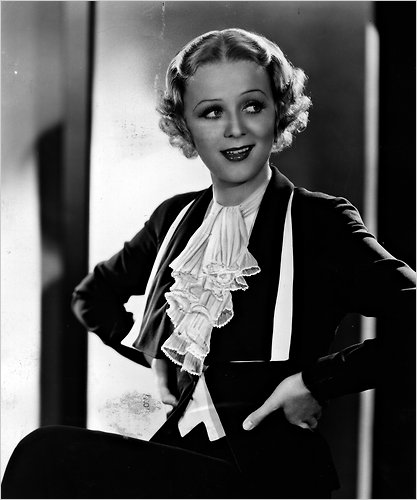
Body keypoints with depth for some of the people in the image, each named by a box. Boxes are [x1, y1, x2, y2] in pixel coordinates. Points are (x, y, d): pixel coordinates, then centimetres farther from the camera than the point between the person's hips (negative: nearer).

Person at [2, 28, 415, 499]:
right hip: (176, 450, 5)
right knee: (44, 455, -25)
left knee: (47, 456, -26)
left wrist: (316, 381, -16)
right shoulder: (174, 217, 11)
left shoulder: (321, 223, -5)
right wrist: (153, 357, 13)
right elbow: (93, 295, 28)